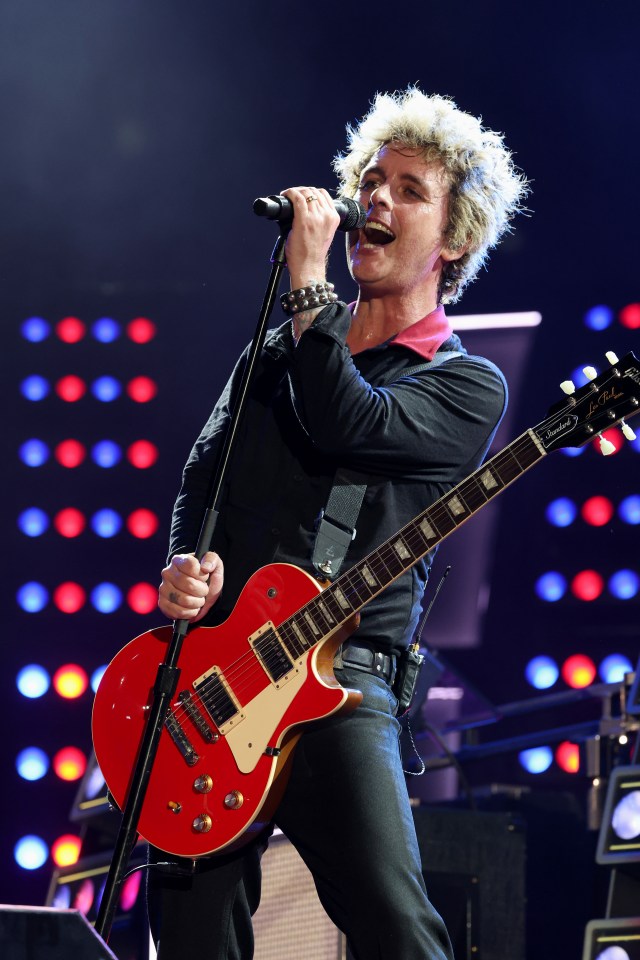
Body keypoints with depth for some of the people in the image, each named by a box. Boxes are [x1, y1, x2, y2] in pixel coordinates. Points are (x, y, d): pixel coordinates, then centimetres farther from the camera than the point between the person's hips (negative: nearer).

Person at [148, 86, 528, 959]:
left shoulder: (467, 388, 3)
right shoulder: (280, 346, 21)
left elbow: (346, 425, -15)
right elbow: (203, 470, 17)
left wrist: (306, 281, -9)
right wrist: (187, 562, -4)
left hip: (337, 682, -5)